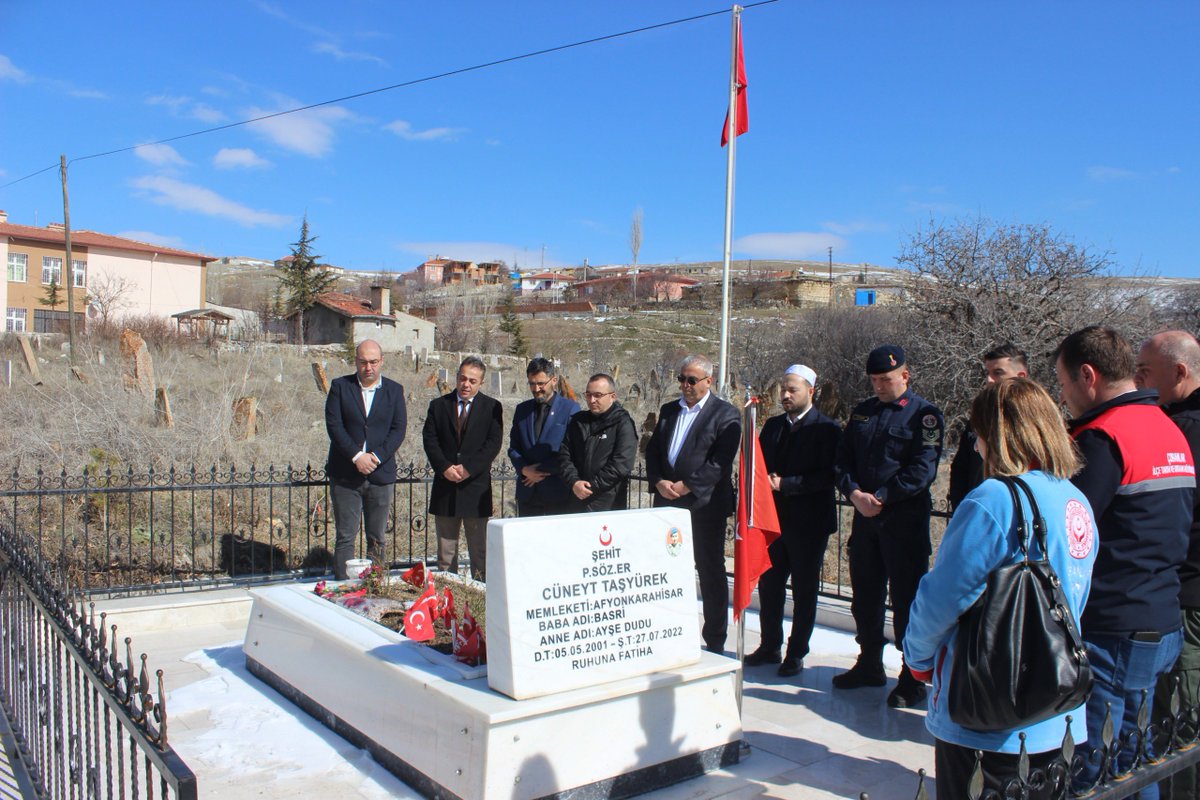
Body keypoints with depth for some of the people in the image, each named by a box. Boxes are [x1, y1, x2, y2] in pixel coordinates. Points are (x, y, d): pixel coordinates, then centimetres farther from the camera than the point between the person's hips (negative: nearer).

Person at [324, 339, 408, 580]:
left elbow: (398, 430, -1)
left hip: (381, 474, 1)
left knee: (377, 539, 8)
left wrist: (376, 457, -14)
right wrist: (356, 456, -16)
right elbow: (334, 425, -6)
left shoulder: (394, 390, 6)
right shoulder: (340, 386, 3)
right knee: (345, 538, 1)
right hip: (345, 476, -1)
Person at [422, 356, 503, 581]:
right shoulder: (438, 405, 9)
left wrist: (468, 468, -15)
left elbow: (493, 443, -5)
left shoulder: (492, 407, 4)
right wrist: (445, 468, -13)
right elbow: (430, 440, 2)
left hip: (476, 486, -2)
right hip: (445, 486, 2)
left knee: (480, 552, 1)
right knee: (445, 552, 8)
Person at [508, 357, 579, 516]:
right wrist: (524, 469, -6)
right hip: (527, 493, 4)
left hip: (558, 492, -4)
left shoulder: (571, 408, -2)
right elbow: (513, 447, 13)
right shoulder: (522, 409, 14)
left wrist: (543, 470, -10)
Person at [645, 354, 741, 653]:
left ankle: (714, 641, 15)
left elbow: (720, 462, -13)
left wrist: (686, 487, -16)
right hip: (667, 502, 5)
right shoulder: (668, 411, 15)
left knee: (711, 573, 4)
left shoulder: (725, 414, -4)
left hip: (705, 504, -5)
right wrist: (658, 481, -6)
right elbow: (652, 450, 12)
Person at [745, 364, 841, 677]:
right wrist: (766, 482, -8)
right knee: (769, 584, 13)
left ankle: (796, 654, 19)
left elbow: (828, 476, -16)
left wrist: (785, 484, -20)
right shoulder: (773, 425, 10)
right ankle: (770, 646, 28)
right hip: (774, 519, 6)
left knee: (804, 591, 6)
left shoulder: (827, 429, -9)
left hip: (808, 522, -6)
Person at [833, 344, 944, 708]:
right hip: (864, 516, 6)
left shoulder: (924, 414, -5)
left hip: (905, 519, -6)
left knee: (906, 599, 0)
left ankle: (913, 678, 12)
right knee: (864, 596, 14)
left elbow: (922, 469, -14)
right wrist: (855, 493, -8)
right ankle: (869, 665, 29)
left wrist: (880, 497, -17)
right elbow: (842, 459, 9)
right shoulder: (862, 412, 13)